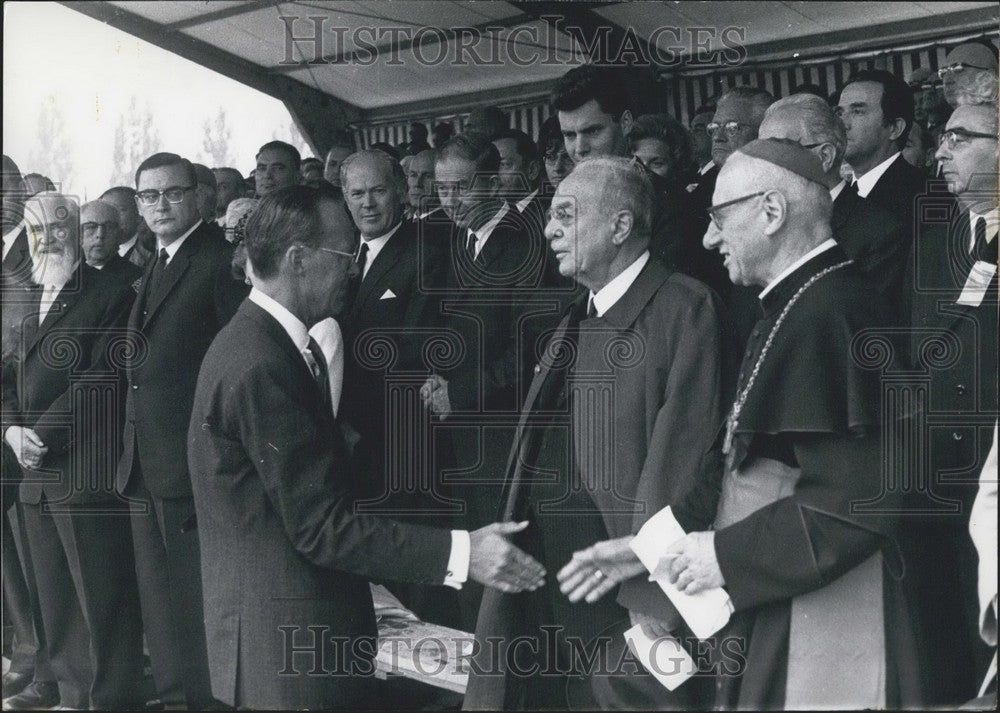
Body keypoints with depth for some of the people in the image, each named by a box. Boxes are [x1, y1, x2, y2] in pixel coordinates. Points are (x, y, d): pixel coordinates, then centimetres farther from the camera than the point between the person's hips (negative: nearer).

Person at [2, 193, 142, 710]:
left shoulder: (110, 295, -6)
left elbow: (102, 378, -13)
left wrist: (43, 434, -14)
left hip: (86, 474, -7)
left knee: (102, 603, -3)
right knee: (54, 602, 14)